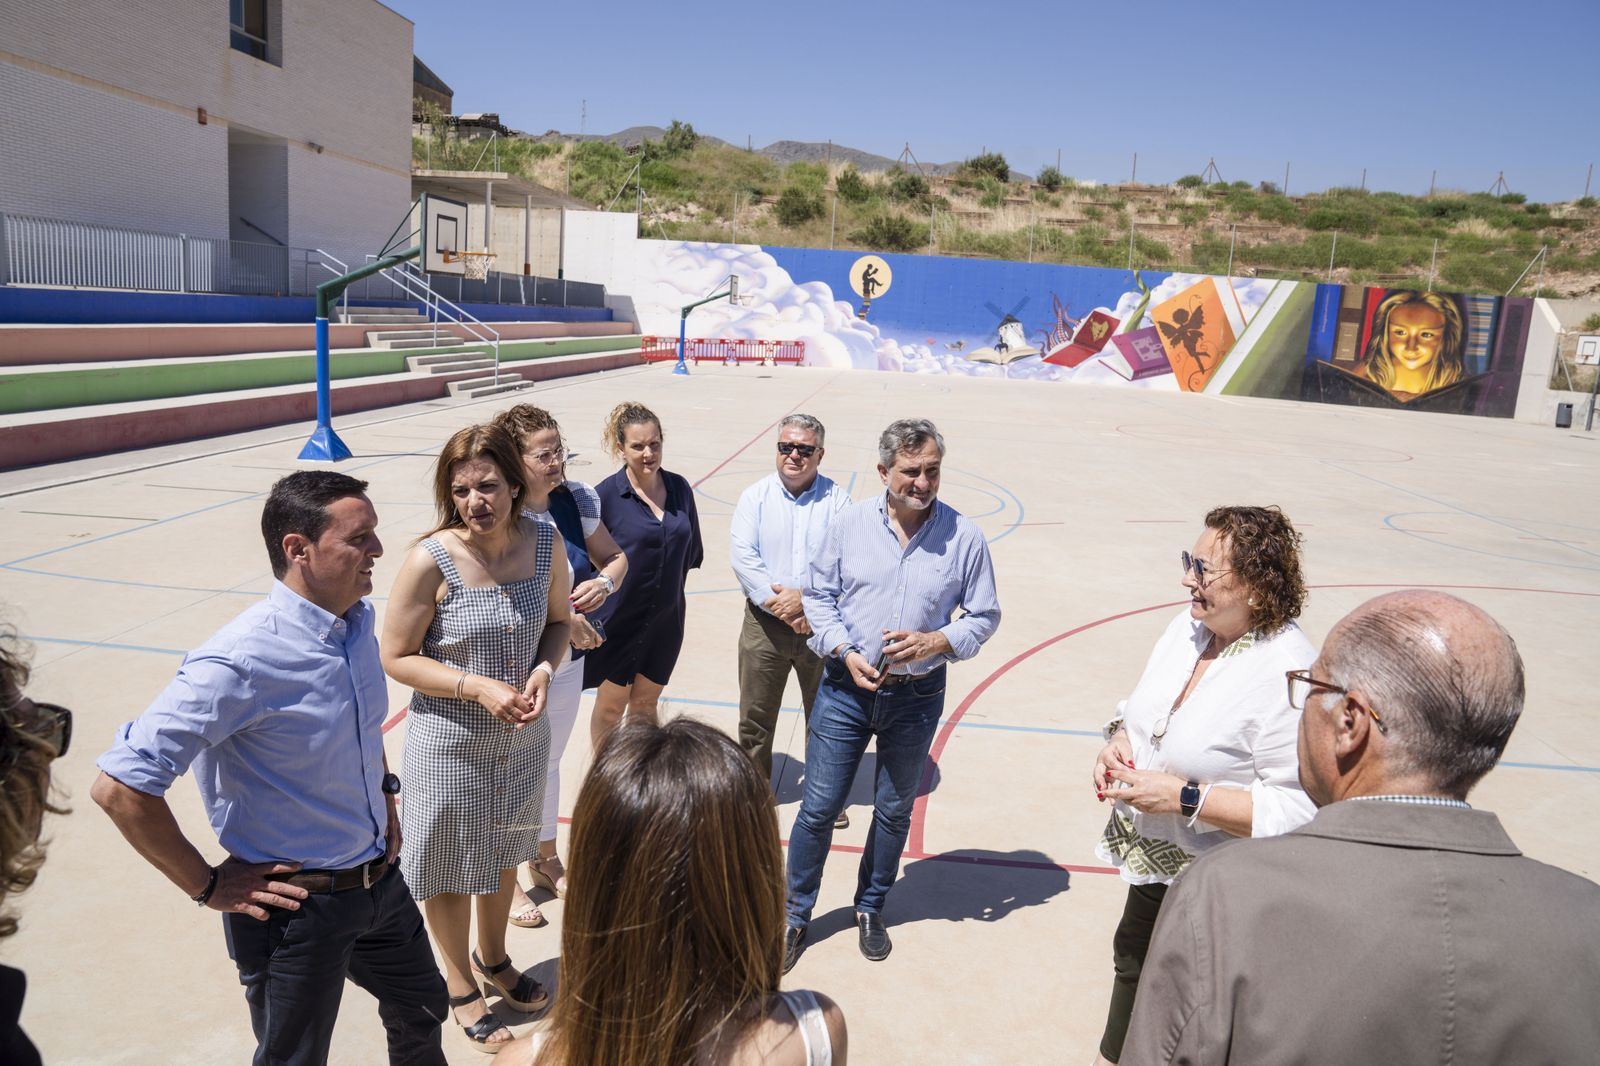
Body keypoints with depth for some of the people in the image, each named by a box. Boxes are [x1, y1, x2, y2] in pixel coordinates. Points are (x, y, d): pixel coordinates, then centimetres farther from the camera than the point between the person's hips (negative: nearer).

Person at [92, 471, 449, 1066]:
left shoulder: (358, 621, -5)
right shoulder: (242, 661, -29)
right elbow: (119, 789, -27)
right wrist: (208, 887, -18)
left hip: (380, 879, 7)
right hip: (295, 905, -7)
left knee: (422, 1011, 25)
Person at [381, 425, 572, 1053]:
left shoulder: (543, 541, -11)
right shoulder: (432, 561, -22)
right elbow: (397, 657, -14)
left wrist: (544, 670, -15)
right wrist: (476, 686, -25)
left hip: (522, 737, 4)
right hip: (450, 742, -4)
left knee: (504, 852, 25)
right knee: (452, 866, 15)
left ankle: (494, 958, 52)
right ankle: (460, 984, 42)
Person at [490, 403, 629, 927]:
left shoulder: (575, 499, -7)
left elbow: (615, 556, 6)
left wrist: (605, 581, -16)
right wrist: (562, 619, -28)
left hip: (567, 661, 5)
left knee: (549, 762, 23)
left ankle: (545, 859, 45)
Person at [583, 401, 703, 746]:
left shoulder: (680, 488, -2)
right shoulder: (606, 494, -15)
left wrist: (673, 592, 11)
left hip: (666, 618, 4)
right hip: (618, 618, -4)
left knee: (645, 703, 18)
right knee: (611, 705, 10)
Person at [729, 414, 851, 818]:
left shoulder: (837, 499, -2)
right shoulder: (756, 496, 0)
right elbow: (742, 556, -10)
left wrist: (804, 597, -22)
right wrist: (779, 603, -18)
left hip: (822, 627, 0)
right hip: (764, 625, 1)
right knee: (755, 717, 12)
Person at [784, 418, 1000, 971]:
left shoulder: (964, 537, -7)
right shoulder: (849, 522, -6)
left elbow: (984, 616, 1)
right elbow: (819, 595, 2)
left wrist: (936, 641, -17)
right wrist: (845, 652, -13)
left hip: (916, 697, 1)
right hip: (846, 687, 0)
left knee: (894, 810, 16)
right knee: (818, 808, 5)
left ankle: (870, 909, 39)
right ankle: (794, 914, 26)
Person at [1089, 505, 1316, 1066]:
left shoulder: (1289, 676, -29)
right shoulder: (1189, 625, -5)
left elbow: (1300, 811, -29)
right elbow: (1142, 706, 11)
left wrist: (1185, 798, -30)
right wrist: (1119, 740, -9)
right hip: (1155, 860, 8)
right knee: (1134, 960, 29)